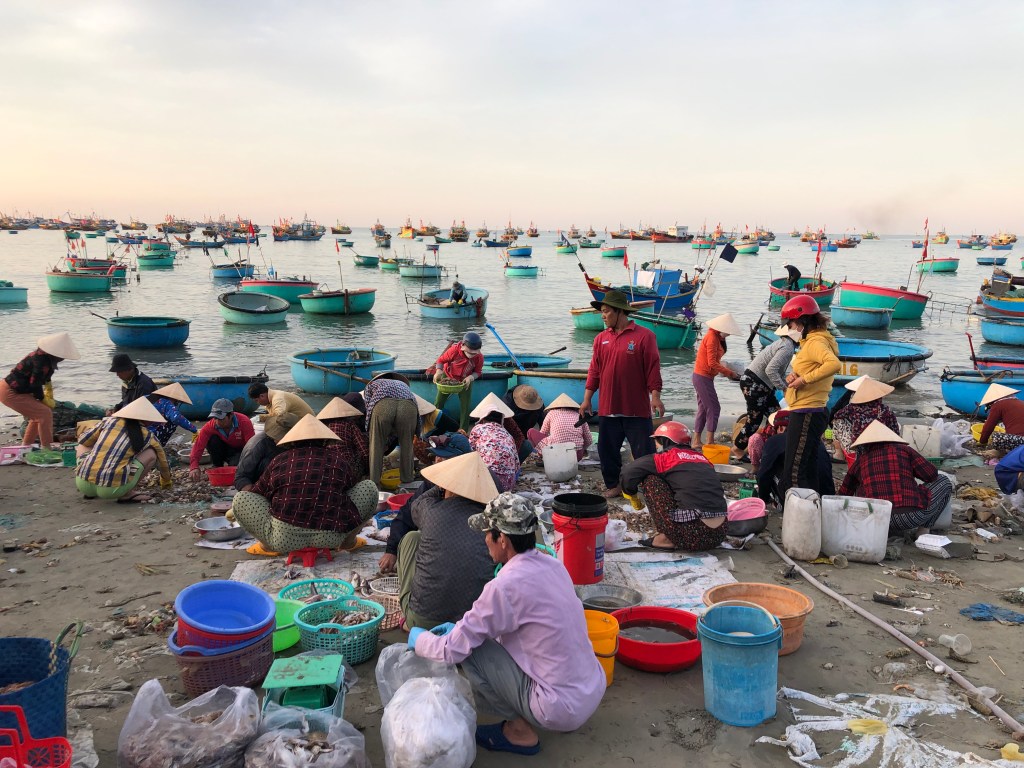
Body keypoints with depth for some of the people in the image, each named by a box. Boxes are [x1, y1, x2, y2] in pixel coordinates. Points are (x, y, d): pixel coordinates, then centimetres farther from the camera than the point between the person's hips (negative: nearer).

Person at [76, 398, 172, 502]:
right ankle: (127, 494, 7)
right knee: (151, 454, 11)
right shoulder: (147, 436, 8)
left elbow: (83, 441, 23)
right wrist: (166, 482, 43)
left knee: (81, 446, 32)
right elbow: (162, 461, 23)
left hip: (82, 484, 3)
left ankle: (91, 493, 24)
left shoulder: (109, 420, 12)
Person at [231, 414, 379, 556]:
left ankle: (268, 546, 12)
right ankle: (348, 540, 20)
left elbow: (256, 495, 24)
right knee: (369, 488, 18)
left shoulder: (278, 461, 11)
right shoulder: (340, 459, 11)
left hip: (283, 540, 0)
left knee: (240, 498, 20)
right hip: (331, 539, 0)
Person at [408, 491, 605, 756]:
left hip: (563, 709, -8)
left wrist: (418, 639, 8)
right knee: (490, 633, 17)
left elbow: (452, 651, -12)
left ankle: (520, 730, 9)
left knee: (472, 649, -3)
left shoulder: (506, 585, -21)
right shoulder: (553, 565, 1)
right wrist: (461, 627, 20)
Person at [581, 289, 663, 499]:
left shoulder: (644, 336, -6)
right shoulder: (601, 338, 8)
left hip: (637, 410, -5)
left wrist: (655, 397, -12)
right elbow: (594, 370, 10)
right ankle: (612, 485, 26)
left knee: (644, 452, 2)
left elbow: (653, 369, -7)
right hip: (608, 408, 5)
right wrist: (587, 399, 7)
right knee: (607, 450, 11)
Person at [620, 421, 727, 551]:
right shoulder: (702, 458, 20)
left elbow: (628, 471, 1)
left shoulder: (666, 458, 3)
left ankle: (666, 538, 5)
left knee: (650, 480, 8)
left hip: (691, 535, -7)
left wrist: (630, 491, 21)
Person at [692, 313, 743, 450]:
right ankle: (709, 442, -3)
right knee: (714, 408, -5)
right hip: (703, 377, -10)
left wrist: (725, 370, -1)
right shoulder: (712, 337, -16)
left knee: (703, 409, 12)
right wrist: (729, 372, -14)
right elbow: (712, 363, -21)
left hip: (701, 377, 10)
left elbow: (714, 362, 12)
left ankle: (696, 441, 15)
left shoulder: (716, 337, 13)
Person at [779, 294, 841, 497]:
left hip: (806, 415, -11)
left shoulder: (815, 342, -14)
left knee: (793, 477, -12)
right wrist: (794, 377, 0)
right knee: (807, 473, 16)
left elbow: (834, 364, -33)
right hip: (808, 414, 11)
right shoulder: (813, 340, 17)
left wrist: (804, 379, -26)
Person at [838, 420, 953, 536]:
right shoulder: (903, 449, 13)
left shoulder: (859, 461, 19)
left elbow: (844, 493, 29)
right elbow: (931, 475, 8)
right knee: (943, 481, 23)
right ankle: (923, 530, 13)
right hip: (911, 516, -1)